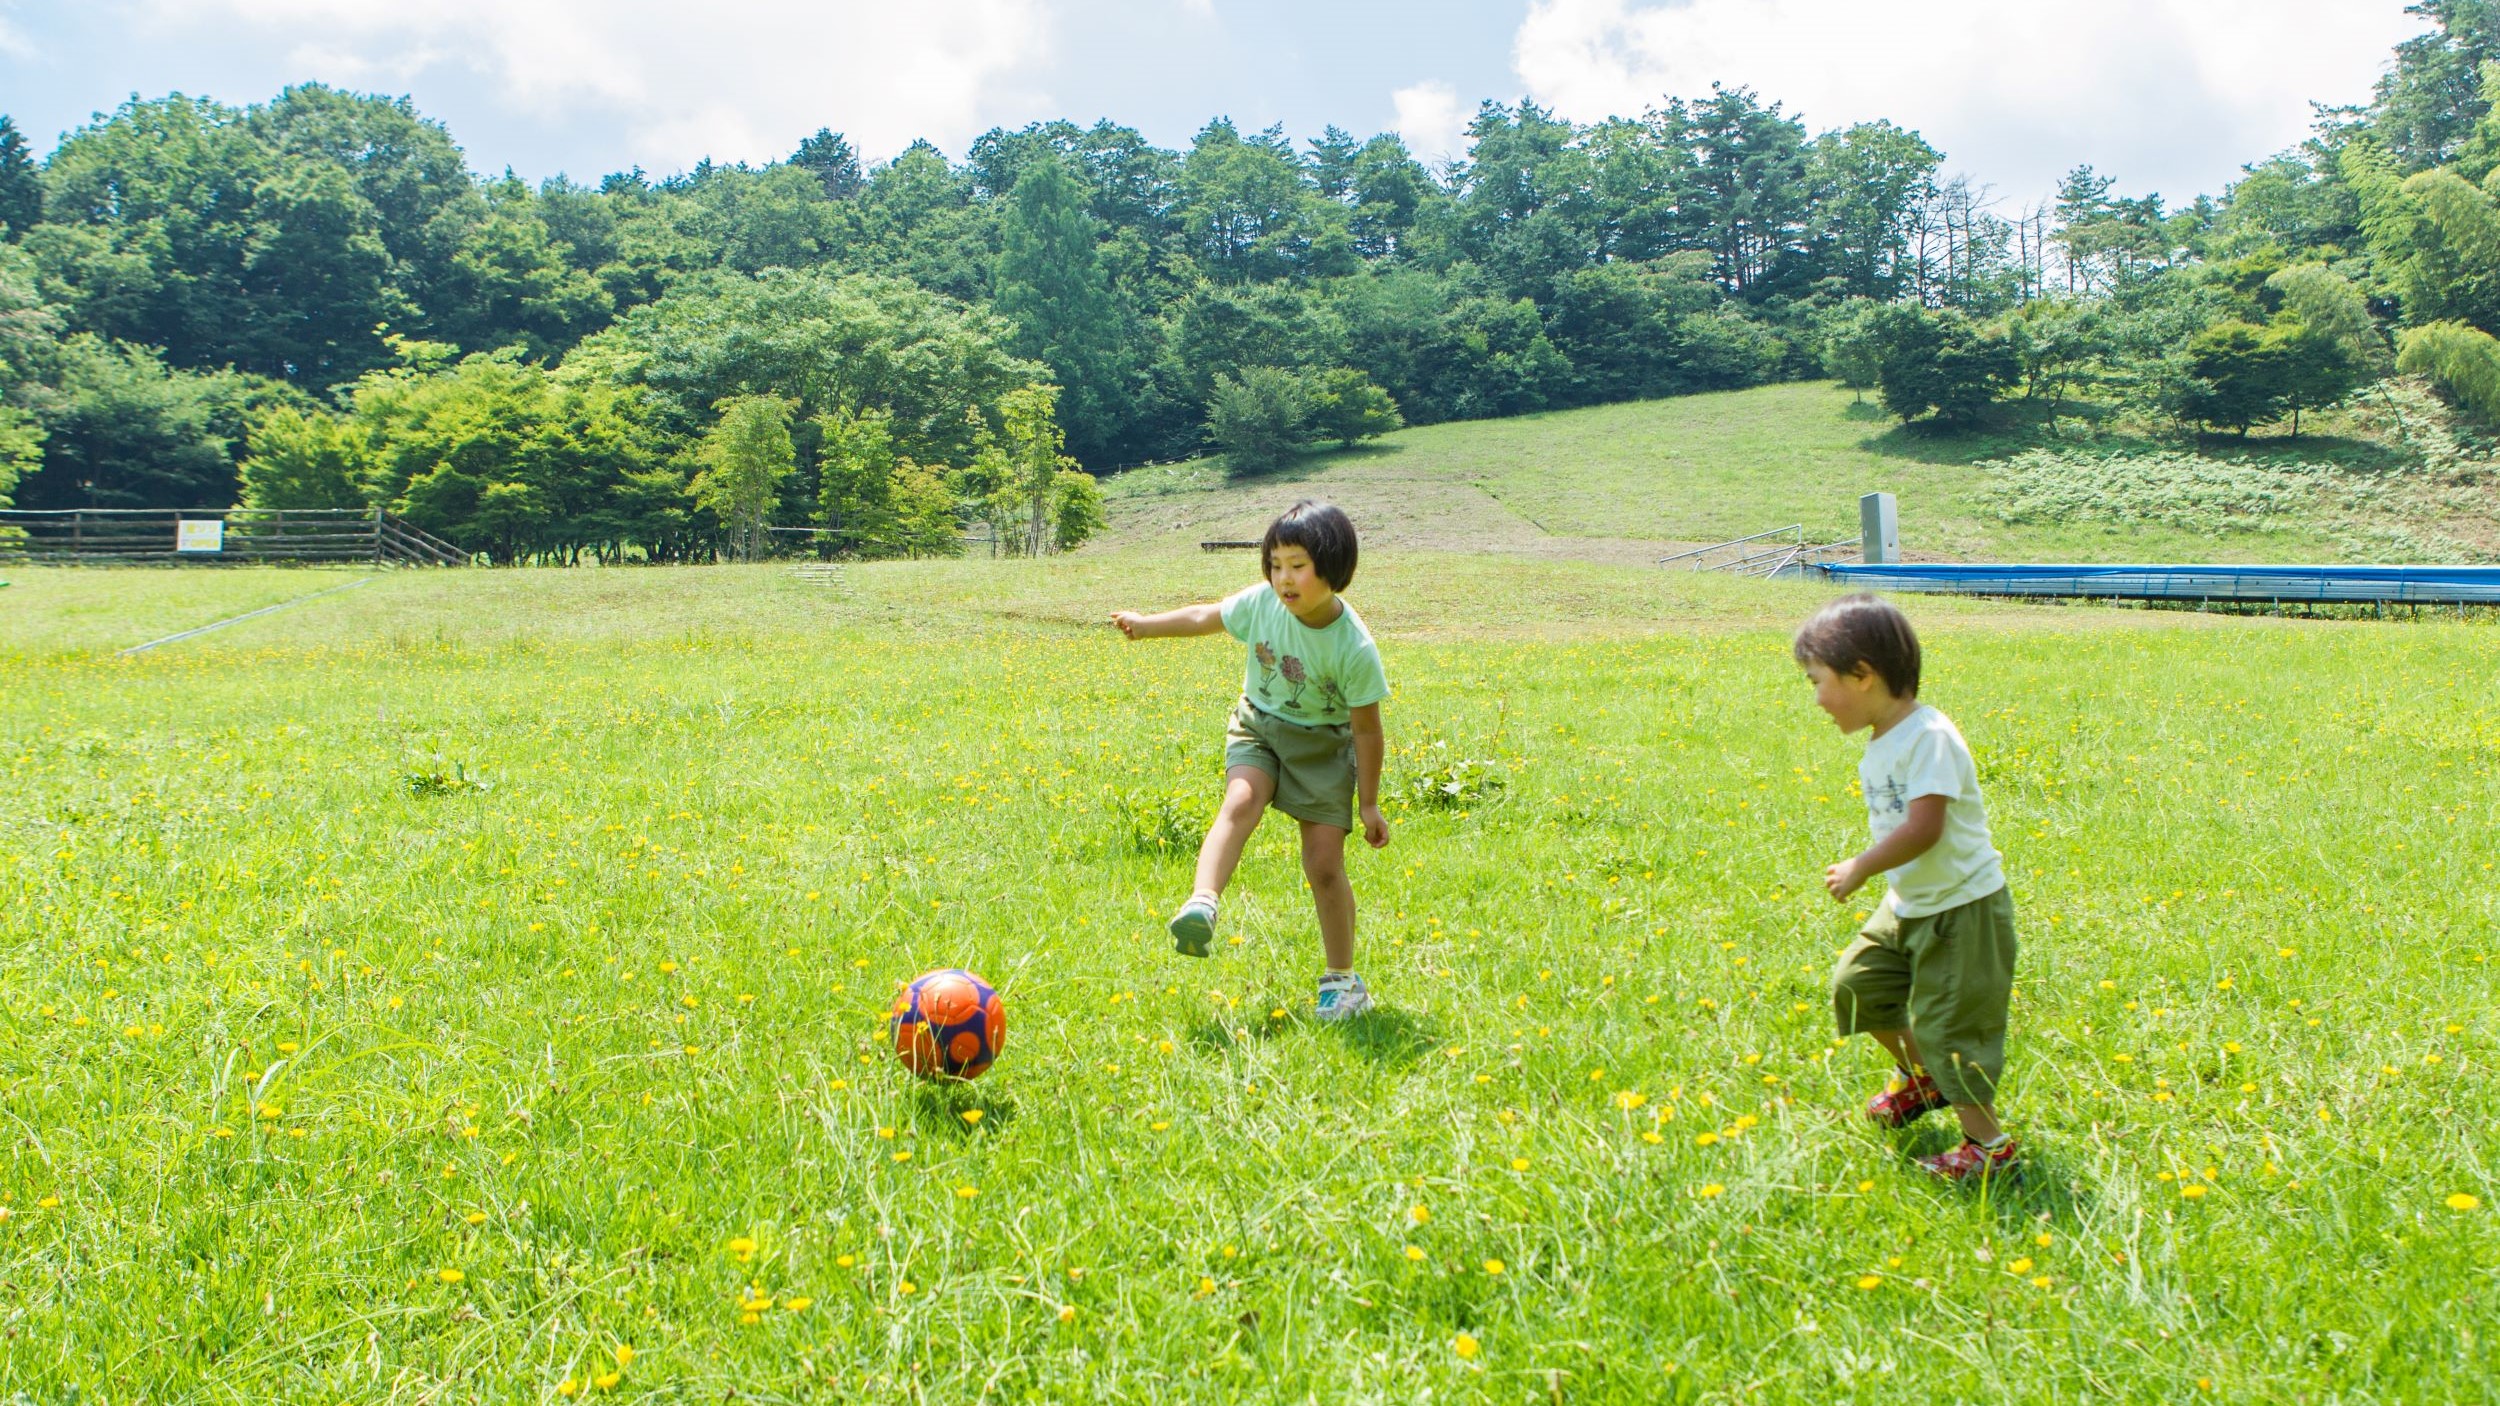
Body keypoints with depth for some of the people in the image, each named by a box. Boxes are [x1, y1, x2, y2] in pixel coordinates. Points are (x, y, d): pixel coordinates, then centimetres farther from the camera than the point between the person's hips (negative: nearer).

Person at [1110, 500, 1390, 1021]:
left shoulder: (1355, 649, -25)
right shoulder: (1261, 603, -16)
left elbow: (1366, 729, -16)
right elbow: (1205, 617, 5)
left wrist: (1369, 804, -10)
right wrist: (1148, 625, 16)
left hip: (1323, 744, -3)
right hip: (1258, 727, 3)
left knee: (1325, 863, -6)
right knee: (1240, 803, -29)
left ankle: (1341, 980, 9)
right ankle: (1201, 904, -45)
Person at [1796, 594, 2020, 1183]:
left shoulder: (1928, 736, -24)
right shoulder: (1880, 745, 6)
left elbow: (1923, 829, -29)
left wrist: (1860, 868, -21)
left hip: (1961, 909, -9)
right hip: (1909, 904, 9)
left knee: (1945, 1025, -5)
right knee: (1856, 983, 13)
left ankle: (1990, 1145, 9)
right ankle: (1920, 1078, 34)